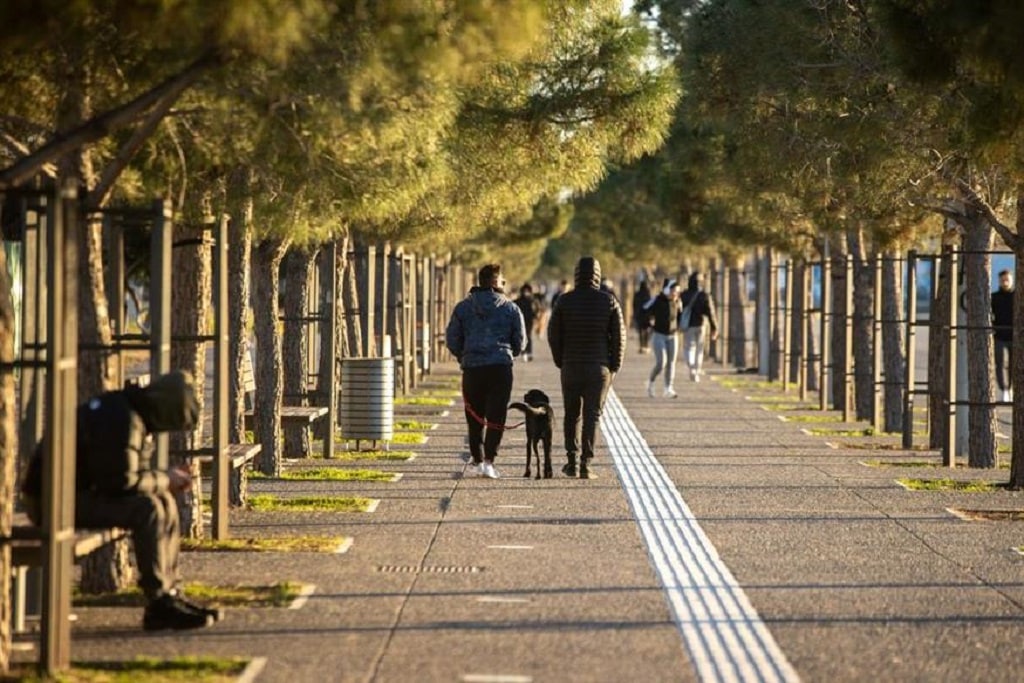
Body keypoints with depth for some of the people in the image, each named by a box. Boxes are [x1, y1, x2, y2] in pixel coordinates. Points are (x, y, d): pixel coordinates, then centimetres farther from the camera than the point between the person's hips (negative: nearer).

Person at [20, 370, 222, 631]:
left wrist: (166, 478, 4)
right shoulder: (122, 420, -21)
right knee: (146, 509, -24)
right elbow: (121, 480, -25)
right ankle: (159, 603, -19)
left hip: (82, 491, 11)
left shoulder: (131, 413, 11)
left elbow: (131, 470, 20)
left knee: (165, 501, 9)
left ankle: (169, 593, 9)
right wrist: (164, 480, -10)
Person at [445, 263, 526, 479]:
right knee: (496, 417, -1)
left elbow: (452, 339, 4)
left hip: (471, 367, 2)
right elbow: (520, 340, 5)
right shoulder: (510, 308, 2)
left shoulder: (463, 307, 6)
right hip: (501, 367, -2)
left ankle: (477, 460, 15)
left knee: (475, 417, 13)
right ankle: (488, 461, -10)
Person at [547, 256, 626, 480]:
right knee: (592, 415, 1)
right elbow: (619, 336, -3)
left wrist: (560, 361, 12)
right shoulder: (609, 301, -4)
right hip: (599, 368, -1)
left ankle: (571, 461, 14)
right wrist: (614, 367, 5)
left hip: (571, 367, 1)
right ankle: (586, 464, -5)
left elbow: (553, 334, 0)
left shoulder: (565, 301, -3)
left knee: (571, 414, 14)